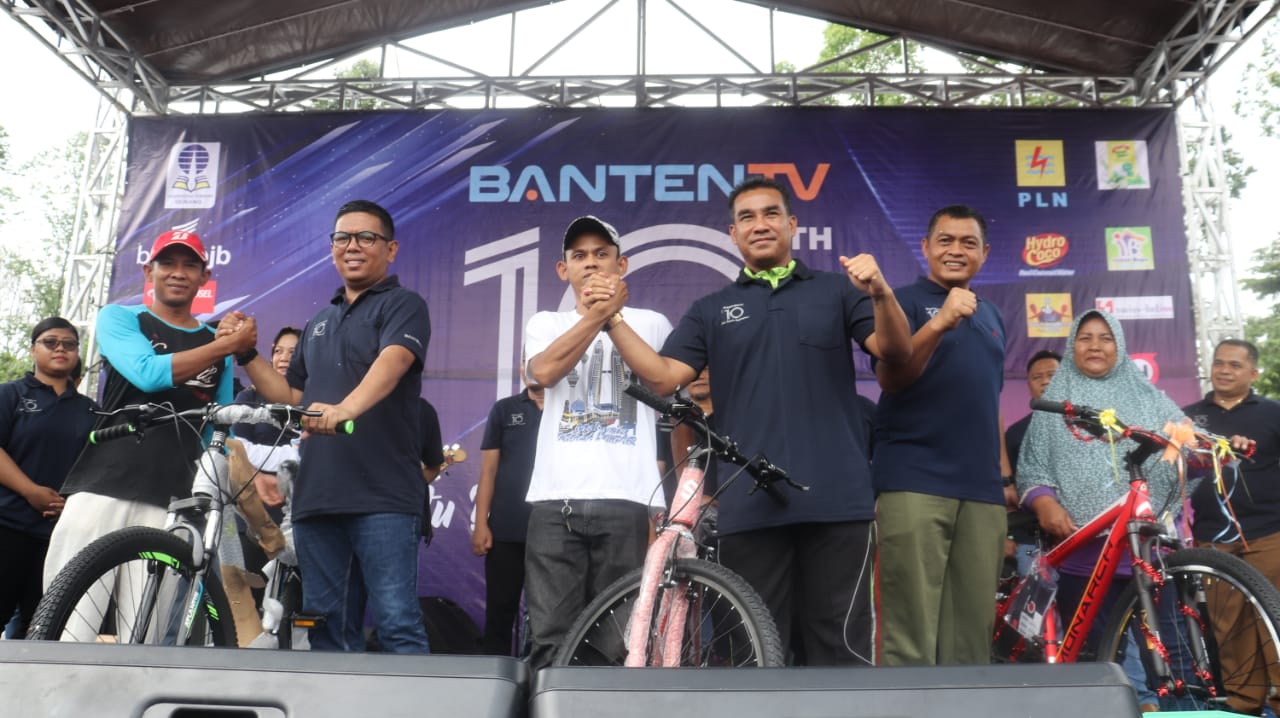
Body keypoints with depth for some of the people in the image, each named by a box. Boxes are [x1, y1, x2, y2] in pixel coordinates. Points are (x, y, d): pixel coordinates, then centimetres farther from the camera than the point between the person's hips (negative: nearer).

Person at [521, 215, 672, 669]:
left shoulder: (650, 323, 15)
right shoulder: (546, 323, 17)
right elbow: (544, 371, -4)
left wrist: (613, 318, -7)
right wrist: (595, 314, -10)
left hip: (626, 498, 0)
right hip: (556, 499, 1)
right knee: (550, 638, -4)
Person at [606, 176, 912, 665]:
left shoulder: (837, 290, 11)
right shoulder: (711, 310, 14)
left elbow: (896, 352, 0)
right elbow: (663, 377, 4)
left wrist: (881, 295, -19)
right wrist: (614, 319, -6)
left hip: (835, 499, -1)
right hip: (749, 505, 2)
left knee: (841, 644, 2)